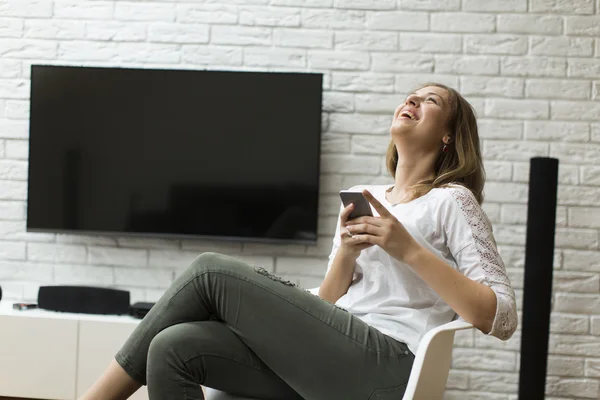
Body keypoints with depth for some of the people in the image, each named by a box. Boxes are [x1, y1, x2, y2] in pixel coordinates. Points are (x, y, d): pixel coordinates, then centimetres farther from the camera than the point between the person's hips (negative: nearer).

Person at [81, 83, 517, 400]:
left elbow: (502, 319, -6)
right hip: (333, 355, 7)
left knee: (212, 271, -14)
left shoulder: (452, 200, 4)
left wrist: (409, 250, -12)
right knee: (173, 348, -17)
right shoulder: (362, 198, 23)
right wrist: (346, 253, -2)